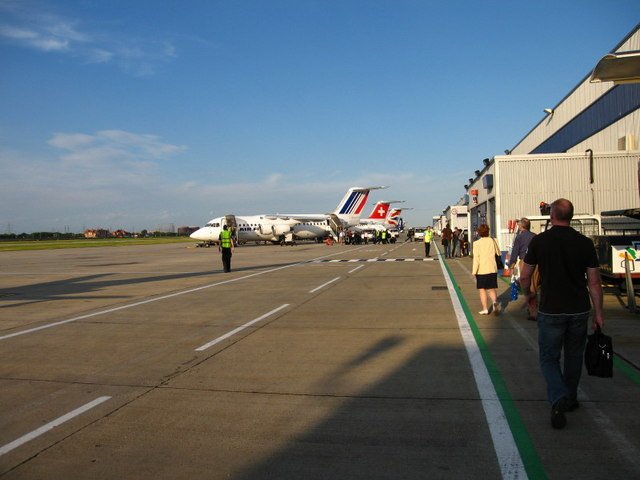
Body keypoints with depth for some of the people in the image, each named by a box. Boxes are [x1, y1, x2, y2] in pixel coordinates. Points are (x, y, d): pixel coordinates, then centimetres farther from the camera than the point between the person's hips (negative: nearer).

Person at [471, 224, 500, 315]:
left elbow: (476, 258, -13)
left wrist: (474, 271, -8)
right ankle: (495, 301, -18)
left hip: (481, 270, -3)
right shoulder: (492, 241, 0)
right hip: (492, 269, 3)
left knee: (482, 289, 11)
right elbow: (498, 254, 9)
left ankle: (485, 309, 12)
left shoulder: (477, 243, -11)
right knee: (492, 289, 10)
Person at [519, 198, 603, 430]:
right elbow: (594, 282, 0)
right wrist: (598, 313, 8)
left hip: (550, 311, -2)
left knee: (549, 358, 7)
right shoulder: (585, 243, -2)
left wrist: (529, 294, 18)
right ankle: (570, 399, 33)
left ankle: (558, 399, -15)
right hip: (579, 310, 3)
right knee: (574, 356, 20)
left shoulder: (539, 241, -7)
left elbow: (524, 276, -2)